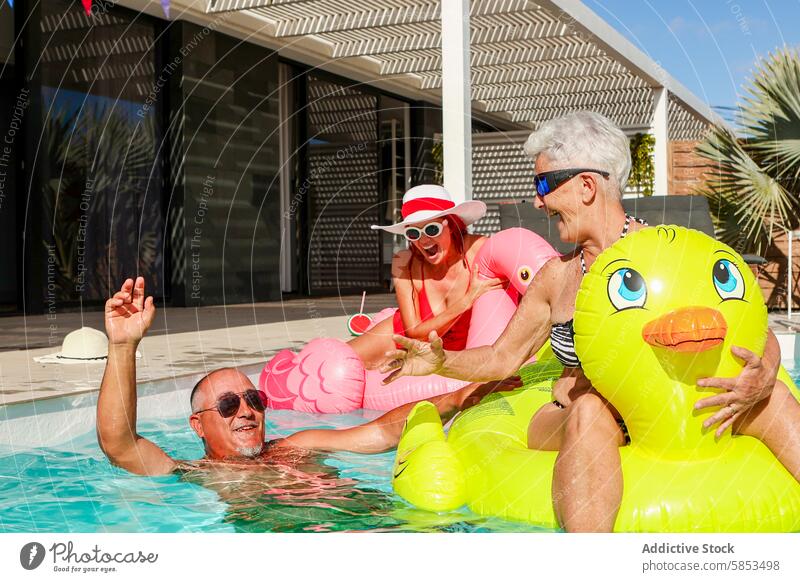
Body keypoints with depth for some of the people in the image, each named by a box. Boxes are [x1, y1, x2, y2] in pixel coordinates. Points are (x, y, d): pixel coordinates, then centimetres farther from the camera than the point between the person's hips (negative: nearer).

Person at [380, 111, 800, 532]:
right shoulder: (557, 276, 10)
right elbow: (502, 357, 18)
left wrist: (761, 379, -27)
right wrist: (441, 361, -1)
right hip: (567, 430, 1)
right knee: (590, 409, -34)